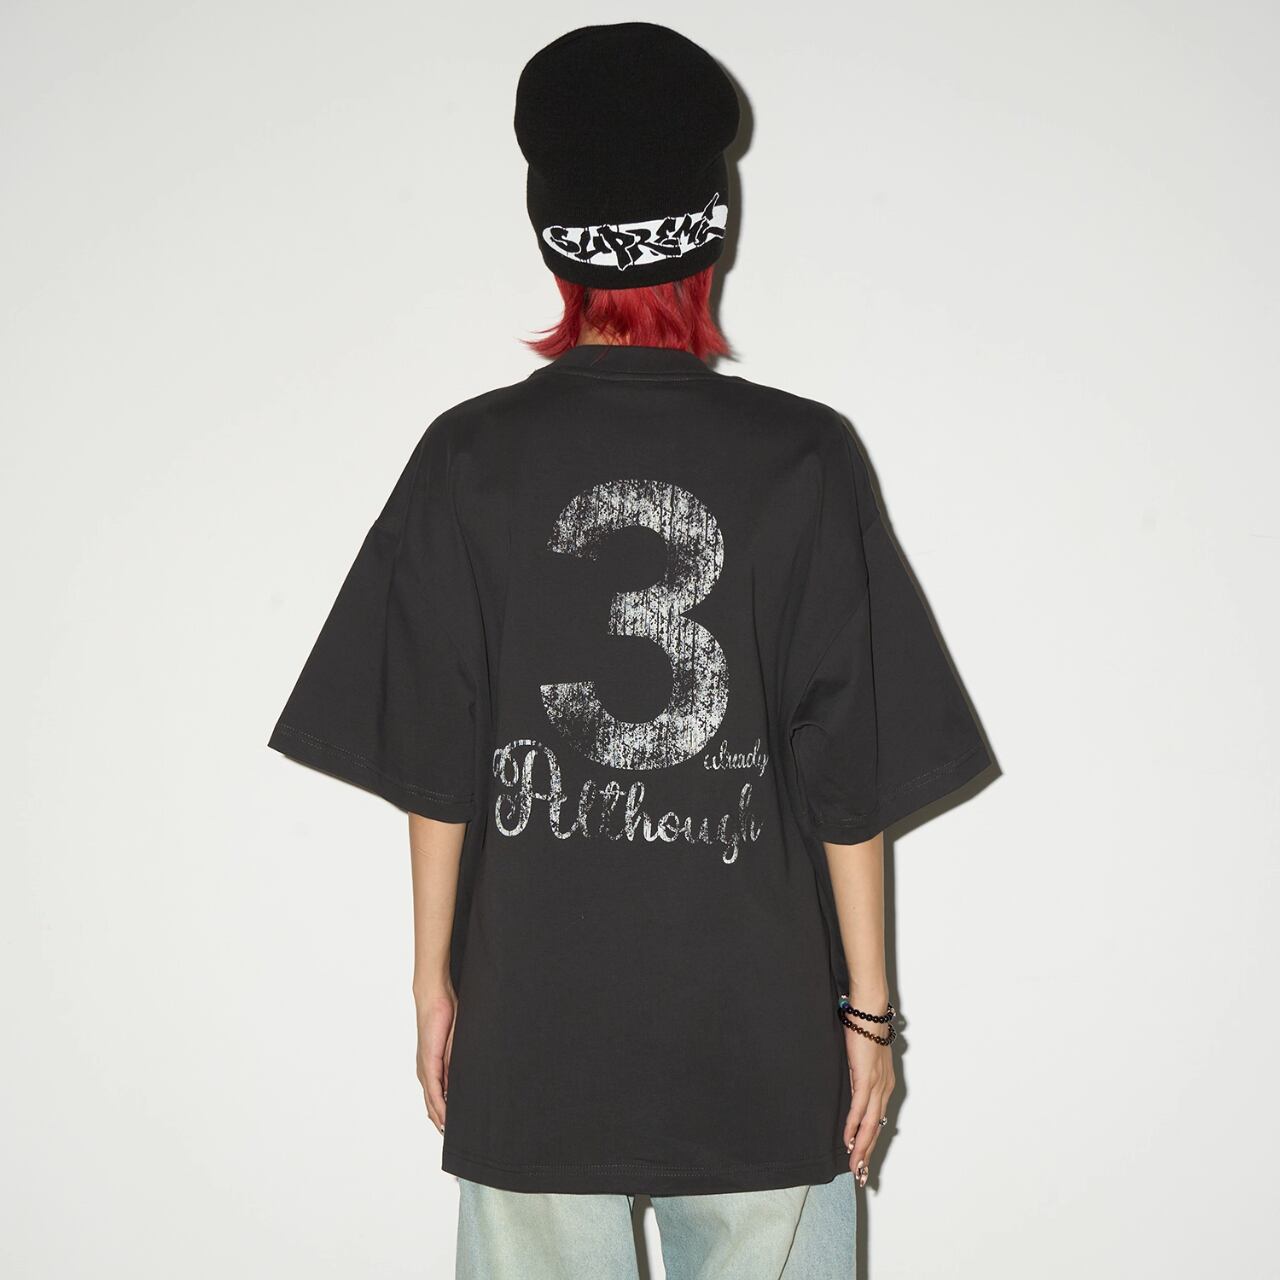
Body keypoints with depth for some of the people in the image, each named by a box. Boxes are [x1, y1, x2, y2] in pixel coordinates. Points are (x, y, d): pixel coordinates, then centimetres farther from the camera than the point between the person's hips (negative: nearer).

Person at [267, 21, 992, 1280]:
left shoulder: (470, 458, -6)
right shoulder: (803, 458, -8)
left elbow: (434, 765, -2)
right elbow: (853, 774, -5)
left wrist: (435, 981, 10)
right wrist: (868, 1009, 4)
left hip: (531, 1032, 1)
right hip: (760, 1034, 0)